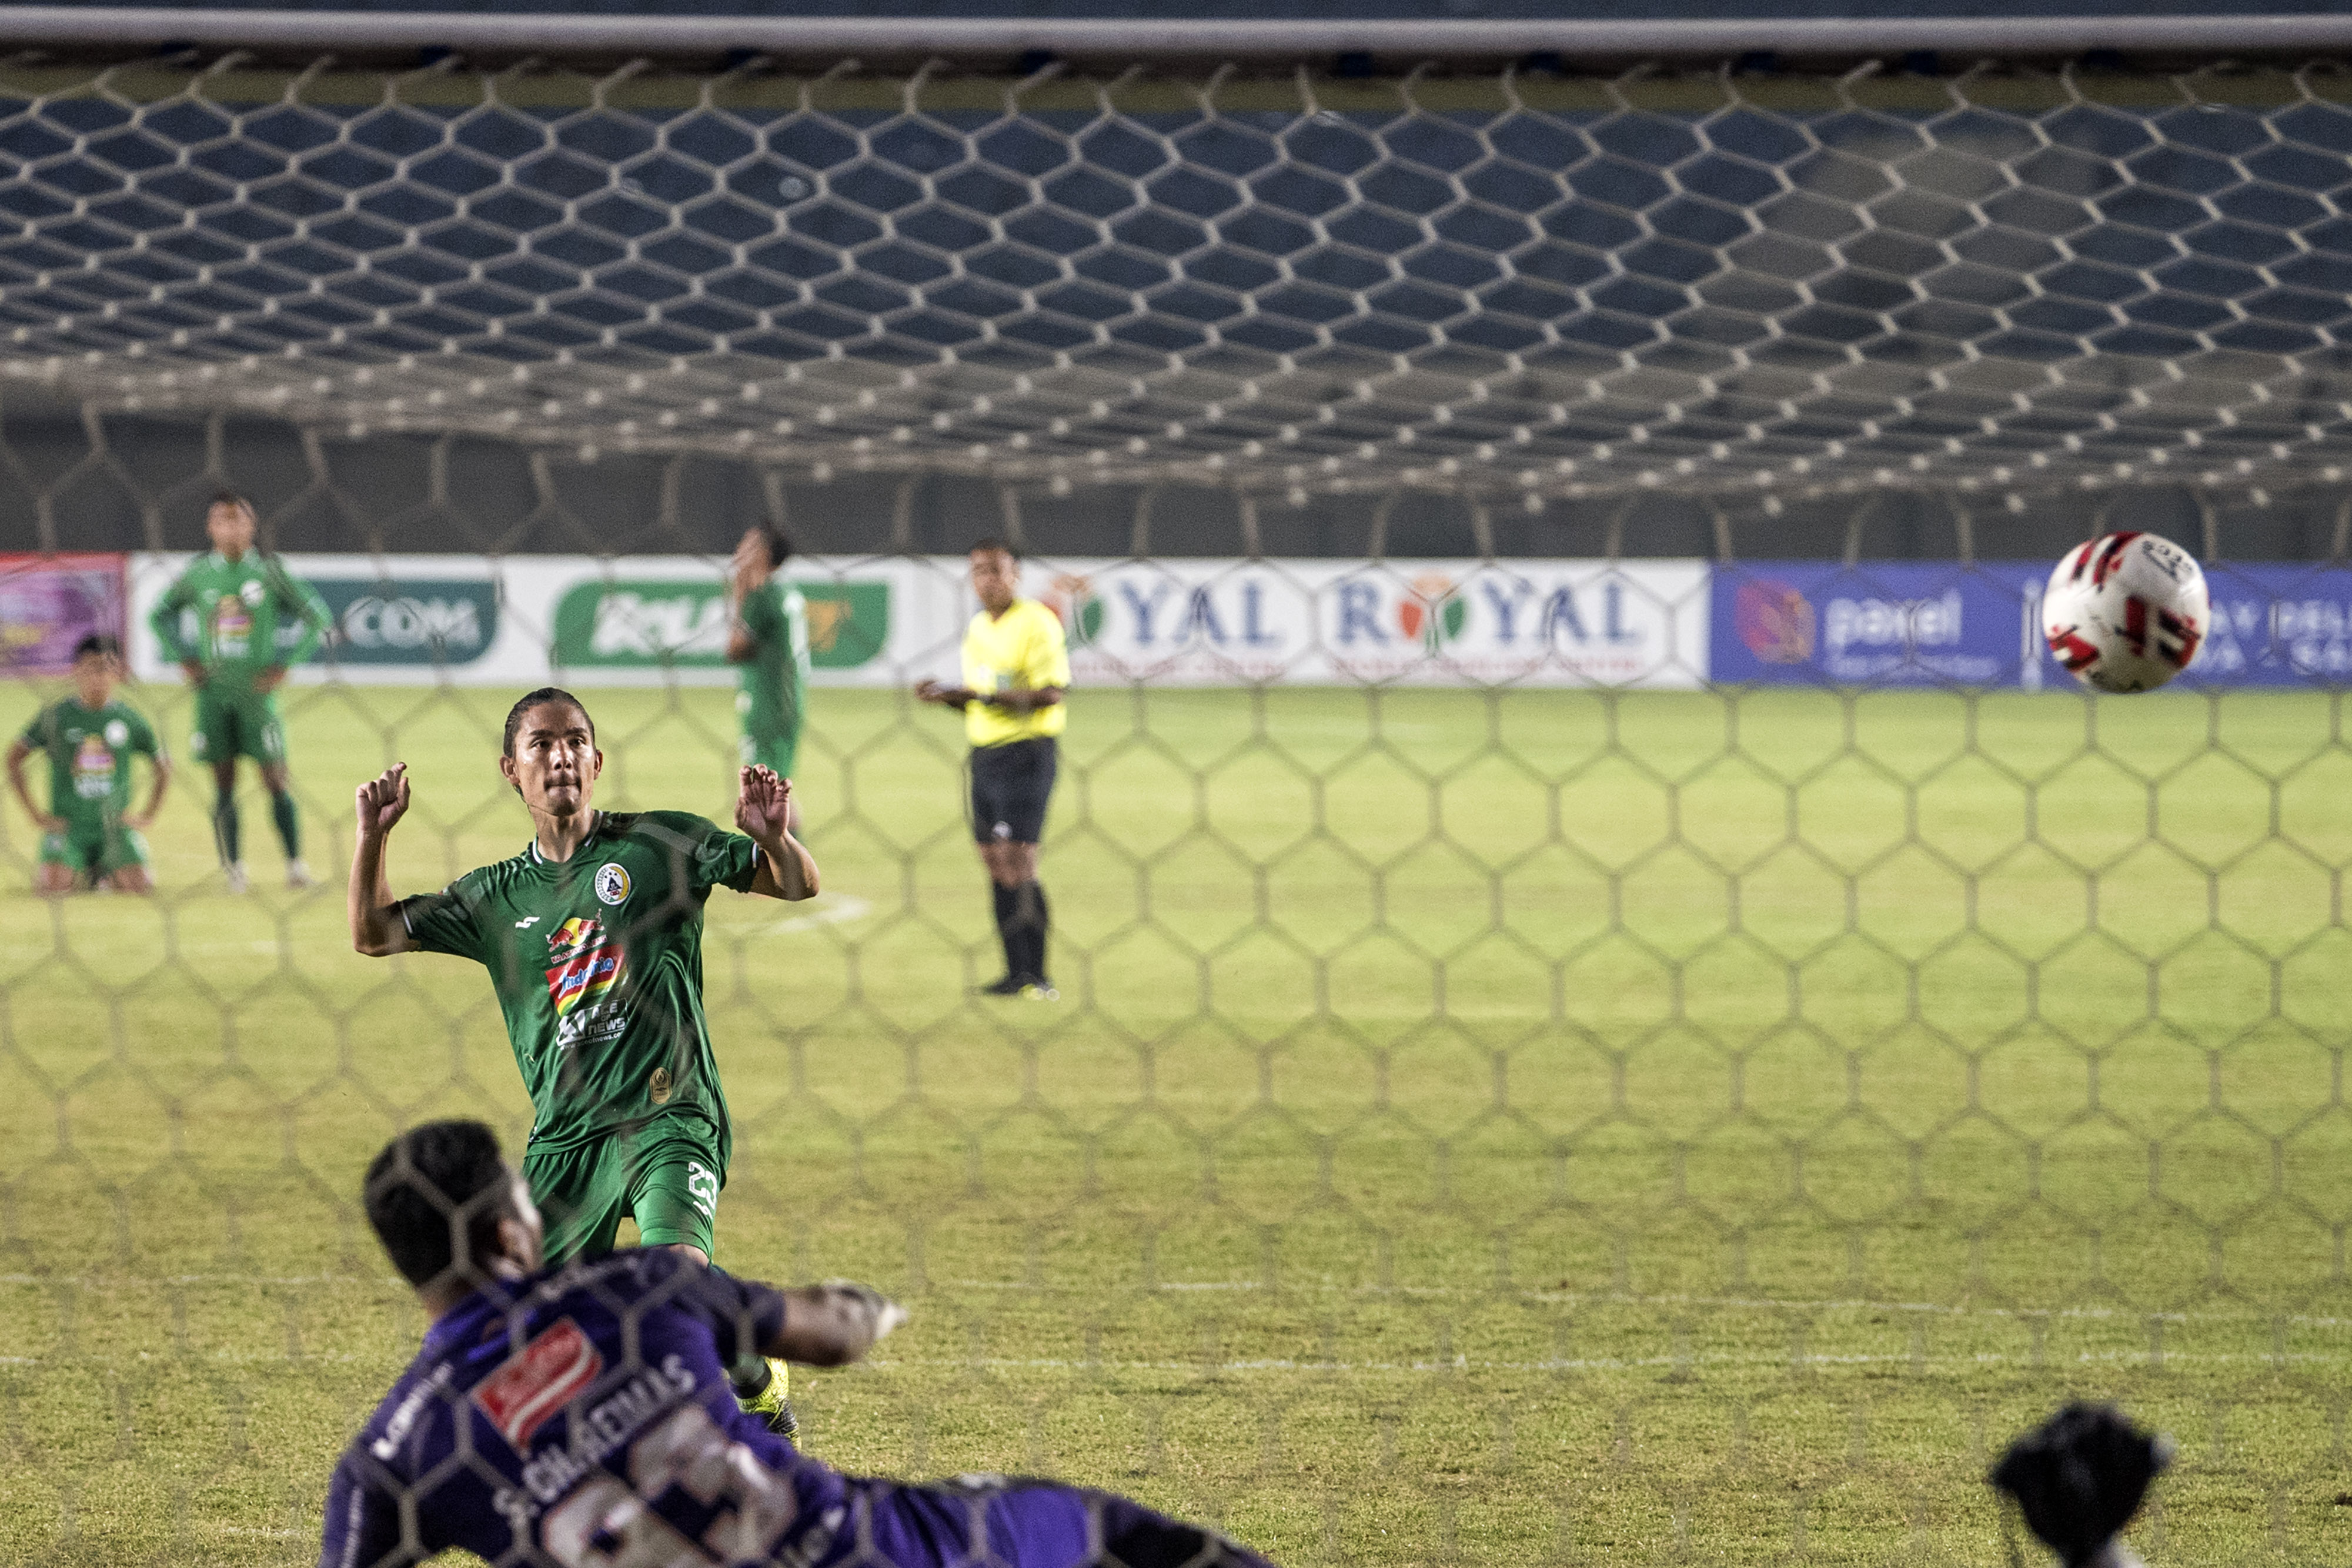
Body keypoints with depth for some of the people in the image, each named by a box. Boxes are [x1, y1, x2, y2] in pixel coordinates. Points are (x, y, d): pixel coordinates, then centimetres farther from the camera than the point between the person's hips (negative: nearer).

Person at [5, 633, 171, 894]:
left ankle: (108, 875, 17)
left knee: (141, 886, -22)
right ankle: (82, 873, 13)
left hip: (116, 826, 1)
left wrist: (147, 815, 6)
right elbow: (14, 758, 7)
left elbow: (163, 768, 16)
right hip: (68, 825, -1)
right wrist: (36, 814, 1)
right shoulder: (56, 716, -1)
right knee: (53, 886, -27)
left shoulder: (128, 718, 3)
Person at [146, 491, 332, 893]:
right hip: (214, 690, 2)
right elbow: (161, 616, 19)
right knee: (224, 784, 3)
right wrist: (185, 660, 7)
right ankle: (233, 870, 9)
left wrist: (284, 664, -5)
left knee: (275, 779, -6)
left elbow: (316, 617, 1)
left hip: (257, 690, -2)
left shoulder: (268, 571, -2)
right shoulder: (199, 574, 4)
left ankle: (296, 863, 0)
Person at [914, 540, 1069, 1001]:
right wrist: (947, 698, 4)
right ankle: (1016, 972, 9)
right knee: (995, 862, 5)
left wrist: (982, 695, -22)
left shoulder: (1037, 623, -9)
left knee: (1018, 863, -12)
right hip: (984, 753, 8)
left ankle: (1036, 976, -9)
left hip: (1026, 751, -8)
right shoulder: (977, 629, 16)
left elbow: (1051, 694, -17)